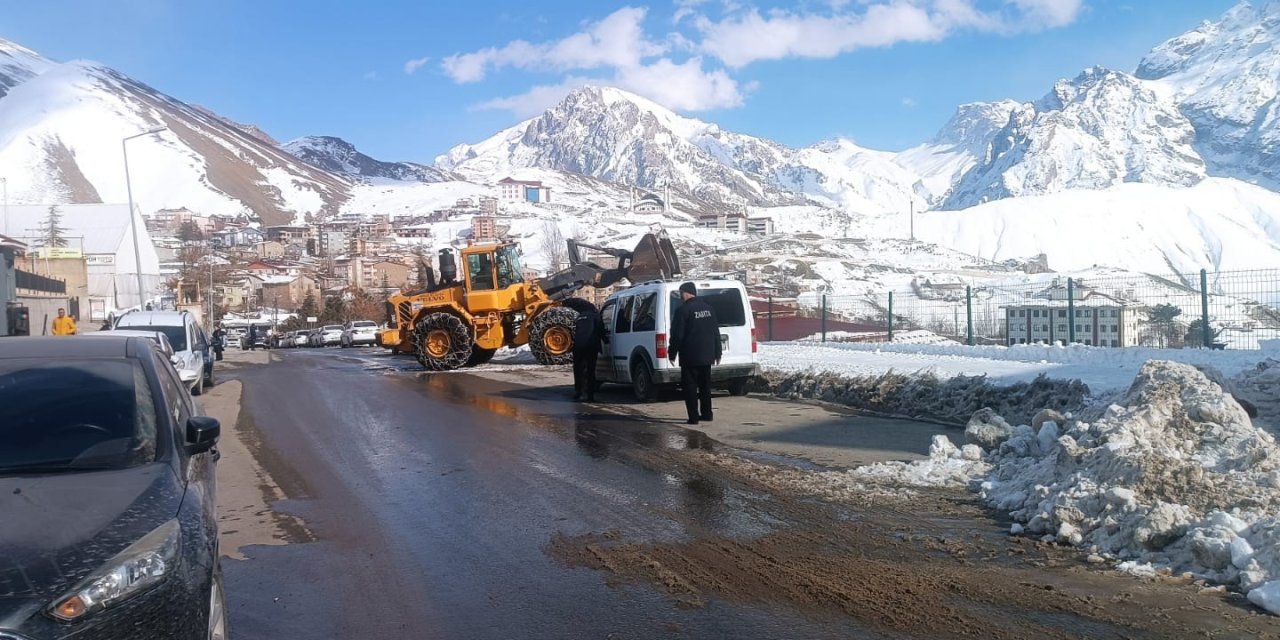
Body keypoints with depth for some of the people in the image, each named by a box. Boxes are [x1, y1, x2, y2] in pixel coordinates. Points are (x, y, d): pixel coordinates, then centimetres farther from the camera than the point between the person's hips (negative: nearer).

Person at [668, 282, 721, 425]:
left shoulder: (683, 310, -13)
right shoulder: (709, 308, 9)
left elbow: (677, 335, -14)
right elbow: (716, 333, 12)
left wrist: (672, 353, -3)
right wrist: (717, 353, 18)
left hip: (690, 357, -7)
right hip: (707, 356, 7)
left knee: (690, 387, 0)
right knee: (705, 386, 17)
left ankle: (693, 417, -2)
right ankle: (707, 414, 21)